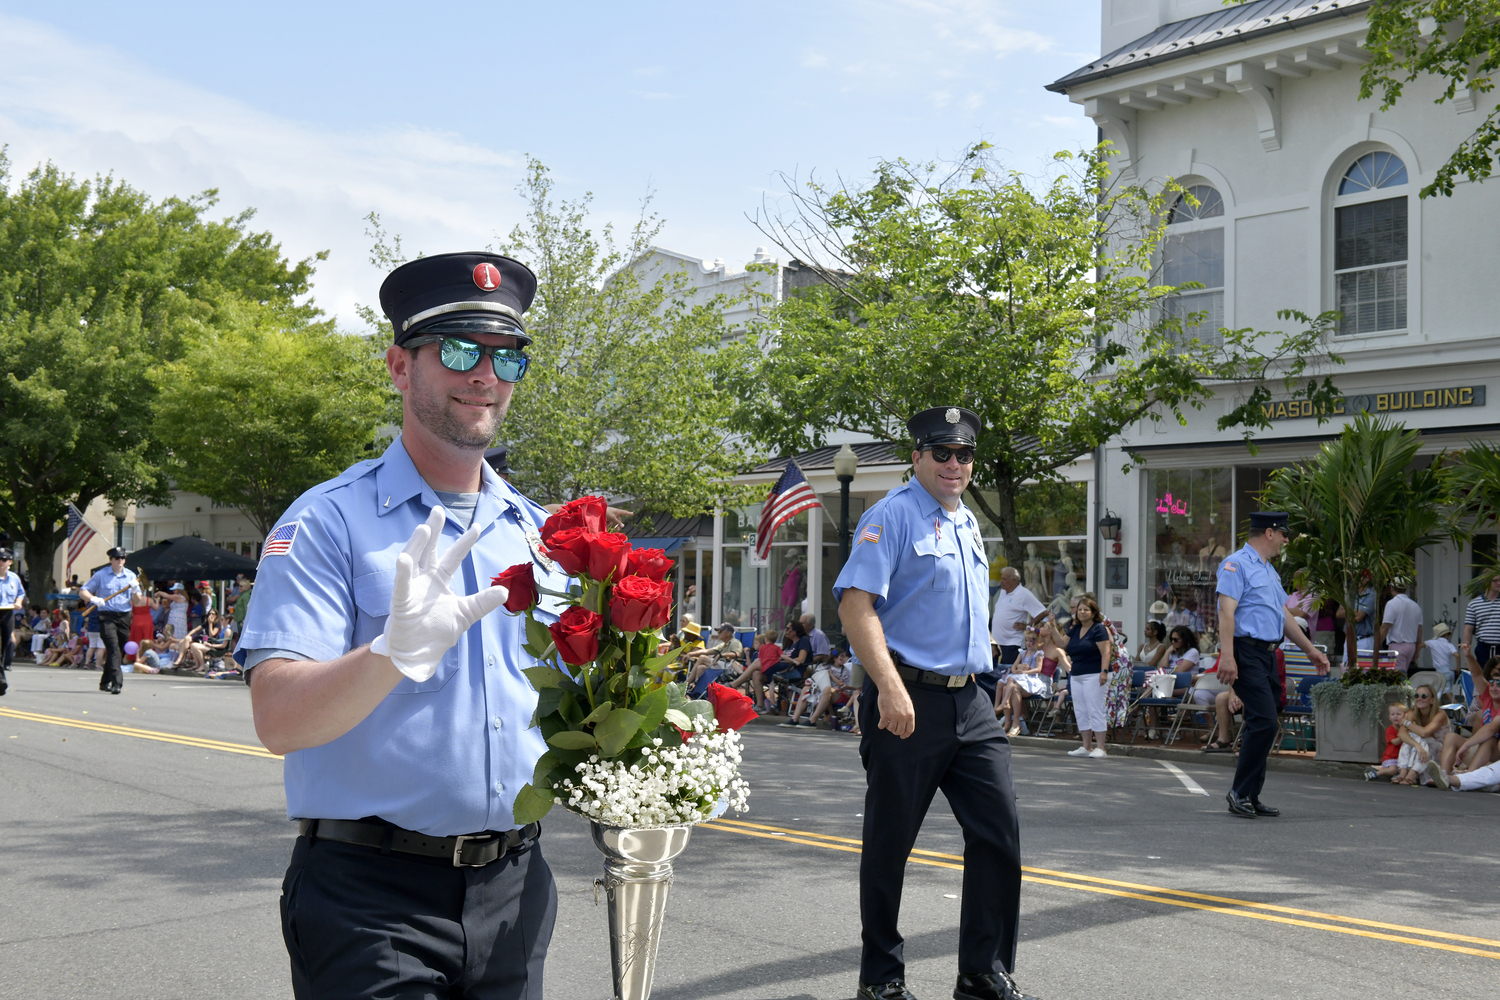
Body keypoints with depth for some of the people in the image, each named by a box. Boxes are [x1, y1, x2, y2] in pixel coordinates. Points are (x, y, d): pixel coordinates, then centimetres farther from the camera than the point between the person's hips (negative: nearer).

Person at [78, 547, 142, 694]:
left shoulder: (131, 576, 11)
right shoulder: (101, 575, 3)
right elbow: (82, 591, 4)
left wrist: (135, 590, -11)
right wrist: (93, 599, -15)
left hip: (124, 617, 4)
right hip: (107, 616, -4)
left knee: (119, 650, 8)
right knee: (113, 648, -19)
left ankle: (105, 682, 24)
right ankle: (117, 682, -27)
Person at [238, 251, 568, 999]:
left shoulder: (537, 533, 10)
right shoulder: (329, 521, -8)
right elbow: (278, 718, -19)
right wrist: (392, 656, -36)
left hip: (513, 886, 5)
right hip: (372, 899, -5)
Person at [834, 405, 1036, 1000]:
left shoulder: (967, 523, 18)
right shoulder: (892, 516, -7)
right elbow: (855, 603, -18)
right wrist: (890, 687, -27)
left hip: (969, 702, 7)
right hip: (907, 701, -7)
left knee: (999, 830, 2)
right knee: (890, 840, 3)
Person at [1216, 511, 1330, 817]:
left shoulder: (1270, 571, 22)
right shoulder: (1236, 564, -8)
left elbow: (1284, 614, 29)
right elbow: (1226, 611, -17)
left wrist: (1310, 649, 28)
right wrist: (1227, 656, -25)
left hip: (1268, 654, 10)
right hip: (1246, 653, -9)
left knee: (1261, 725, 8)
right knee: (1264, 721, -16)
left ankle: (1250, 797, 14)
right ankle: (1240, 792, -8)